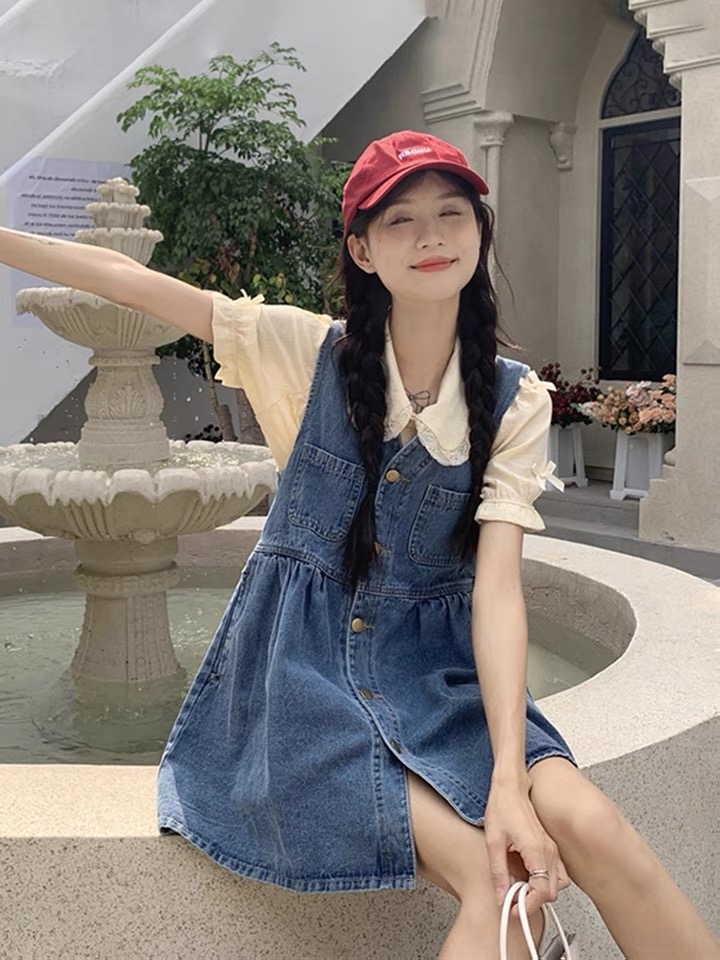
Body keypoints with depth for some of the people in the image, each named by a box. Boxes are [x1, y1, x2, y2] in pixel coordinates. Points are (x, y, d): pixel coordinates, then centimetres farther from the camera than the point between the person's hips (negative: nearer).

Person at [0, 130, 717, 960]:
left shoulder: (514, 402, -4)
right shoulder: (310, 354, -5)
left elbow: (497, 586, -14)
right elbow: (128, 281, -4)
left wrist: (509, 774, -24)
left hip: (436, 670, 2)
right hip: (303, 665, -2)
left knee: (588, 827, -23)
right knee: (501, 882, -23)